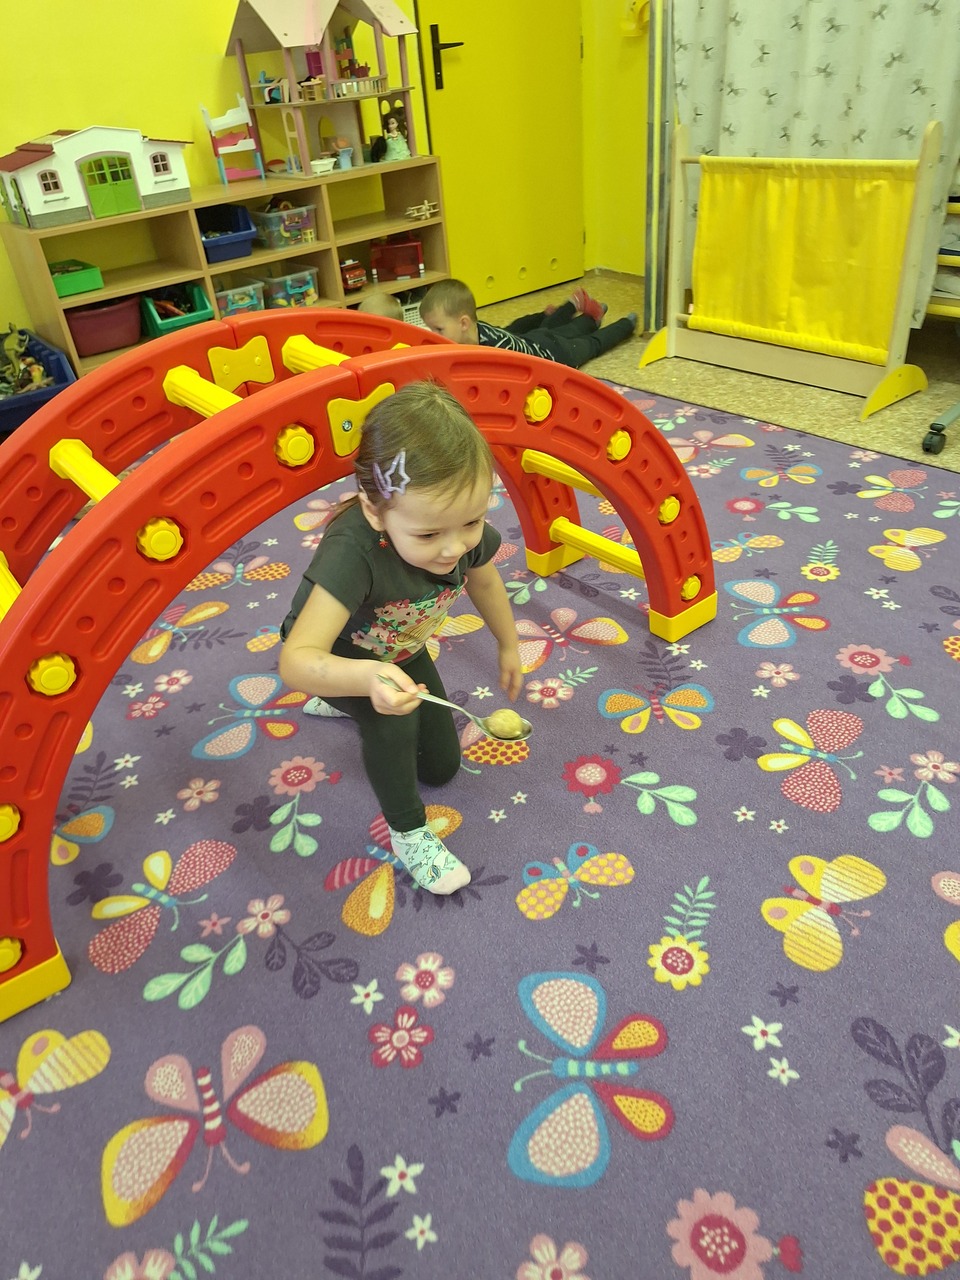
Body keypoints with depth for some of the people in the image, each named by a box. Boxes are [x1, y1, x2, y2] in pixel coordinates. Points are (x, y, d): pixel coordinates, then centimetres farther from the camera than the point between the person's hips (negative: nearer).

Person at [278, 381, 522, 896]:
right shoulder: (352, 551, -46)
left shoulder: (465, 527, -29)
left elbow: (484, 581, -4)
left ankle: (344, 703, 38)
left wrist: (509, 646, 9)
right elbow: (296, 661, -51)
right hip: (336, 658, -5)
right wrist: (366, 678, -70)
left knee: (441, 766, 16)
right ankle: (407, 833, -6)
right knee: (393, 720, -36)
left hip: (399, 651, 6)